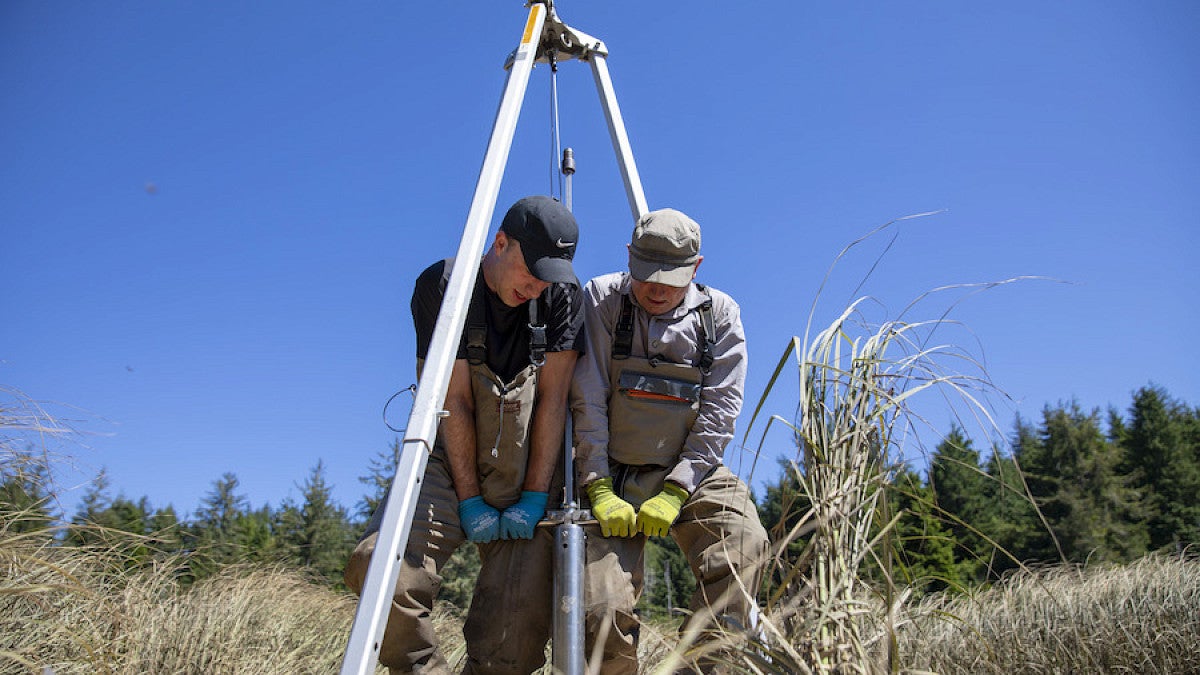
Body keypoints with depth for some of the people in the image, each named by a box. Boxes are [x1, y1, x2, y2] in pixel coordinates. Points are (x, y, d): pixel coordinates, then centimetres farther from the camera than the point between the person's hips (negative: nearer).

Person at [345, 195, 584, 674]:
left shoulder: (562, 294, -2)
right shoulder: (442, 285, -6)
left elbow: (553, 398, -5)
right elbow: (454, 401, -10)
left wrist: (534, 497, -10)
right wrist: (469, 501, -11)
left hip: (530, 468, 1)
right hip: (452, 458, -1)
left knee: (516, 630, -9)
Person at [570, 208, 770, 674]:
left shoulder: (719, 313, 1)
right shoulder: (600, 299, -3)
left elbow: (719, 409, -5)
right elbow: (586, 402, -8)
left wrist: (675, 492, -13)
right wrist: (599, 490, -14)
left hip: (689, 471, 2)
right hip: (613, 475, -1)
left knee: (742, 539, -27)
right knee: (603, 609, -16)